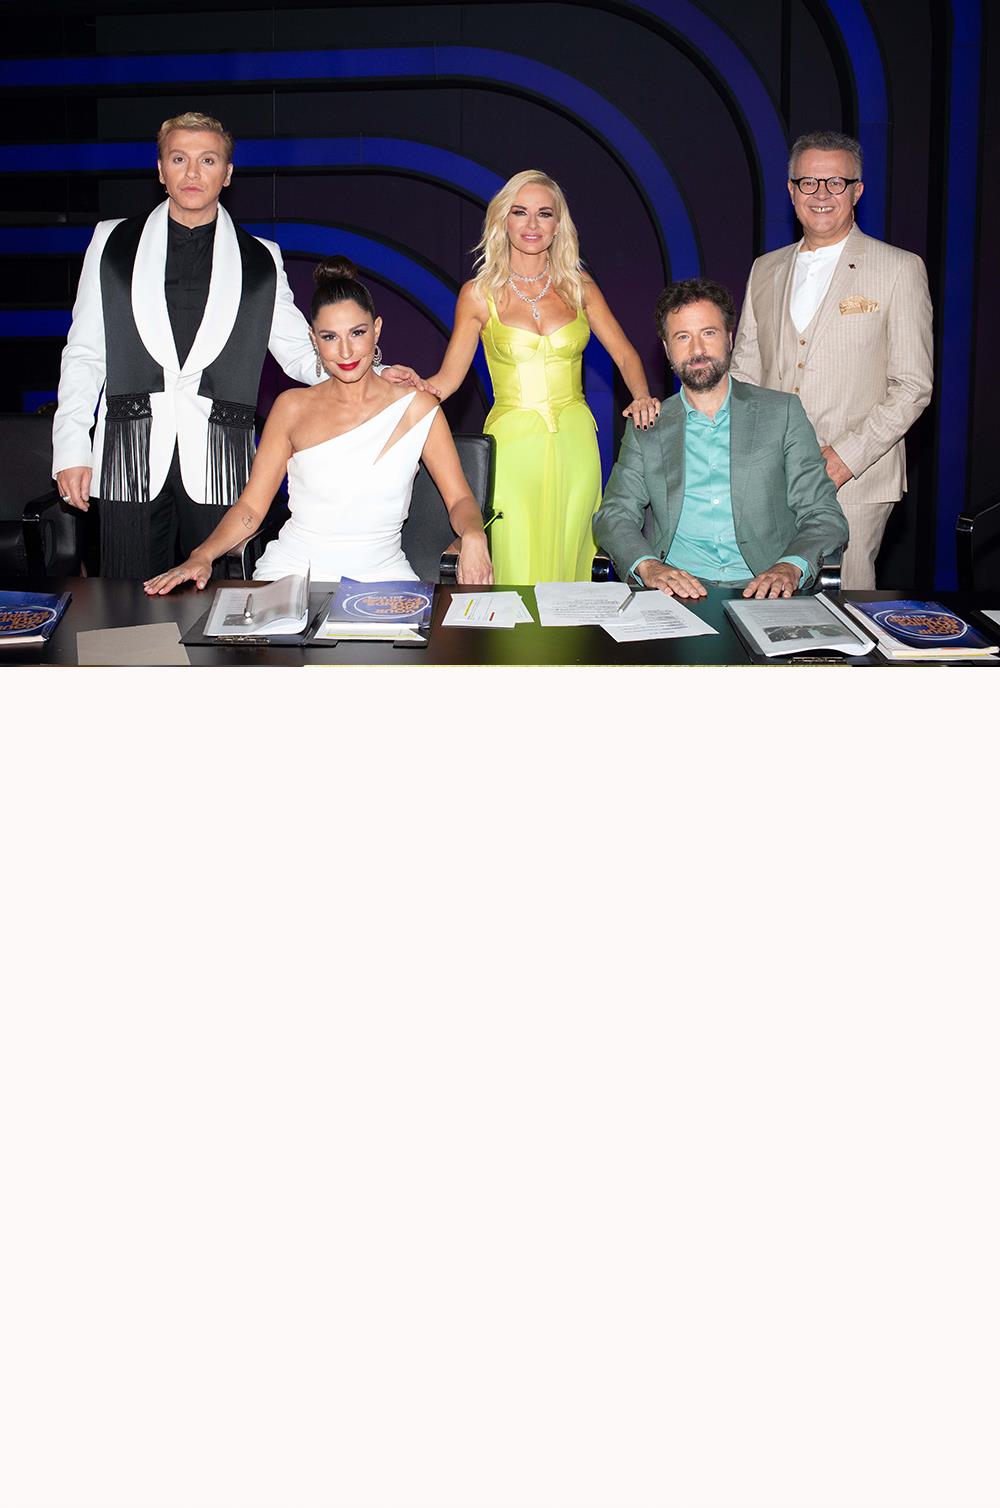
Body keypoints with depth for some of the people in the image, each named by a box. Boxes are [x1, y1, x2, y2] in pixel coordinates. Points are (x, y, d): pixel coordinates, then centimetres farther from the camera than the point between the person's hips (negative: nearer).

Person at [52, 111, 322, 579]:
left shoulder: (260, 260, 11)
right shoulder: (113, 242, 11)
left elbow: (300, 351, 11)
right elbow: (84, 353, 10)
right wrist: (71, 448, 2)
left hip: (219, 463, 0)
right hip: (130, 453, 0)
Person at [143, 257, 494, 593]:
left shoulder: (417, 408, 4)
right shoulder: (293, 407, 7)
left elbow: (460, 500, 2)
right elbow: (251, 506, 6)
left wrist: (473, 536, -21)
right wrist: (201, 557, -11)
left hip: (380, 574, -1)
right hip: (292, 570, 1)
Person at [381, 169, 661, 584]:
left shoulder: (578, 286, 9)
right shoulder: (480, 294, 3)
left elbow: (624, 354, 11)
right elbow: (447, 378, 2)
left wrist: (642, 397, -9)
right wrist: (414, 383, -20)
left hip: (574, 444, 2)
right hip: (513, 444, -2)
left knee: (569, 568, 2)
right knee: (518, 578, -7)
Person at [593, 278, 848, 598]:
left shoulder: (783, 413, 10)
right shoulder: (647, 429, 15)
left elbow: (824, 516, 5)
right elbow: (614, 515, 7)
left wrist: (791, 567, -17)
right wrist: (647, 565, -16)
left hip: (760, 592, 0)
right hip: (678, 591, 0)